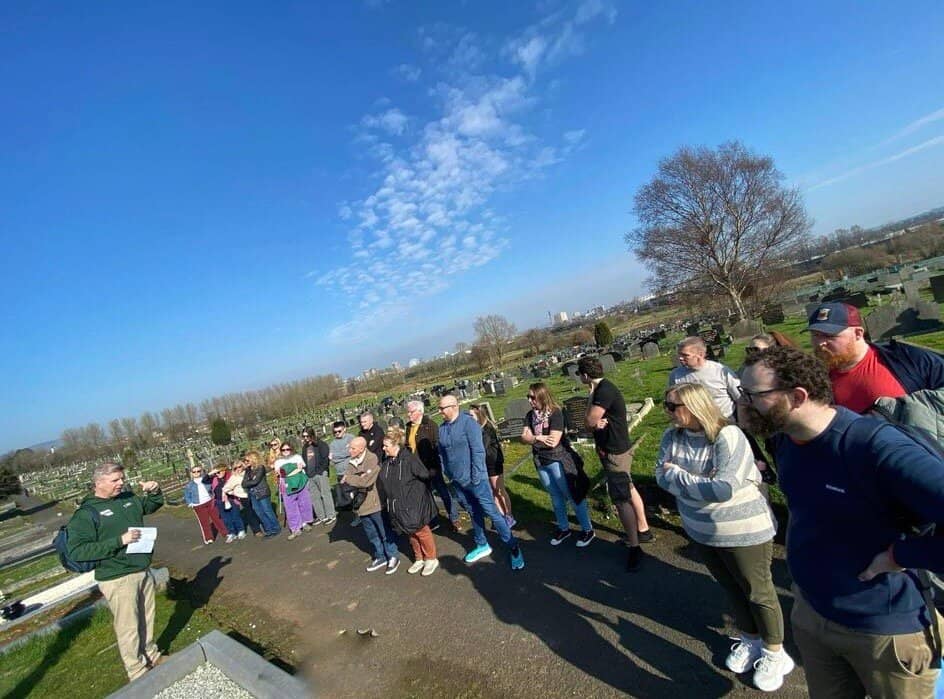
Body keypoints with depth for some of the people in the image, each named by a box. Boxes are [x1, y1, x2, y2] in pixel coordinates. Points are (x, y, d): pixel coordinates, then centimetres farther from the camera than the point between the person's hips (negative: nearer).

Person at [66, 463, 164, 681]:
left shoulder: (128, 498, 4)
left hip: (144, 571, 6)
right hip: (118, 579, -6)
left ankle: (152, 656, 39)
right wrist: (120, 540, -26)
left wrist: (155, 491, 1)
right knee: (128, 628, 6)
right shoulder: (86, 514, -13)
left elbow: (153, 506, 22)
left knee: (147, 619, 20)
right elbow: (76, 551, -20)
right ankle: (138, 673, 23)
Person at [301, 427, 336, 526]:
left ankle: (331, 515, 6)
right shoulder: (304, 448, 15)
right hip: (309, 476, 7)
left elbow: (326, 458, -11)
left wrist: (320, 471, -16)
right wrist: (306, 472, 5)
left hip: (320, 474, -7)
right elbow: (303, 460, 19)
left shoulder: (320, 445, -5)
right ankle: (321, 516, 20)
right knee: (314, 496, 10)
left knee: (325, 494, -1)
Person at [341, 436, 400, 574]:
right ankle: (380, 557, 38)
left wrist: (348, 478, -15)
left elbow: (366, 481, -27)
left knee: (385, 533, 9)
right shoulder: (352, 462, 2)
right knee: (372, 535, 20)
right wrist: (357, 480, -22)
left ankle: (393, 557, 26)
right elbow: (344, 481, -2)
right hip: (362, 504, 7)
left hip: (376, 503, -7)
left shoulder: (372, 459, -20)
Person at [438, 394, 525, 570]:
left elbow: (478, 451, -19)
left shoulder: (468, 422, -17)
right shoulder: (442, 428, 3)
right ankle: (482, 546, 36)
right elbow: (442, 453, 13)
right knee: (474, 514, 20)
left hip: (474, 479, -6)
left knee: (492, 513, -1)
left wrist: (476, 477, -18)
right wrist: (448, 474, 10)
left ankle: (514, 548, 12)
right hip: (458, 482, 6)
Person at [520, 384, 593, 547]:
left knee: (573, 495, 6)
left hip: (558, 460, -6)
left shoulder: (555, 413, -18)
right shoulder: (530, 415, 1)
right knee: (556, 497, 19)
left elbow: (553, 442, -23)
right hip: (540, 462, 6)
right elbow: (524, 437, -6)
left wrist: (533, 438, -11)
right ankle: (564, 528, 35)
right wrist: (539, 438, -23)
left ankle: (587, 529, 22)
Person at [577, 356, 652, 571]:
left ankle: (634, 548, 5)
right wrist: (596, 423, -15)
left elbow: (590, 420, -25)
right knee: (628, 490, 21)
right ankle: (643, 530, 36)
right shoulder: (601, 389, 8)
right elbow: (592, 421, 6)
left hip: (614, 452, -10)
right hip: (613, 449, 10)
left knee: (621, 499, -4)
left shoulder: (604, 390, -24)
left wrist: (591, 395, -14)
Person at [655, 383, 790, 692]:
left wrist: (678, 476, -22)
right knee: (731, 589, 24)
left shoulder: (727, 436, -27)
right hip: (701, 530, 6)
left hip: (743, 531, -5)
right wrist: (701, 481, -23)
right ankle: (750, 640, 47)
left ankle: (775, 653, 38)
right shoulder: (672, 437, -7)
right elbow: (661, 475, -8)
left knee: (758, 591, 15)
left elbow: (724, 488, -33)